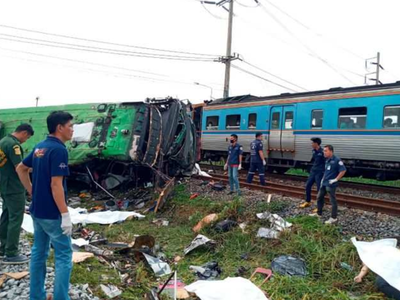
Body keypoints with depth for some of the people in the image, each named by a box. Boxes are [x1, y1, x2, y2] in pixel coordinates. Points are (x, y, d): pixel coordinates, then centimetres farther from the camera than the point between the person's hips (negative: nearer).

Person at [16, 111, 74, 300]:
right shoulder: (59, 150, -20)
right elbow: (56, 185, -24)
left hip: (37, 210, 9)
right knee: (64, 255, 2)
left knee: (38, 252, 16)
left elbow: (21, 169, 19)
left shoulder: (39, 147, 8)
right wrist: (65, 215, -21)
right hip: (52, 213, -9)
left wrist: (33, 192, 18)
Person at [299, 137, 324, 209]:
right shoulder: (314, 151, 6)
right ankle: (308, 202, 30)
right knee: (308, 186, 13)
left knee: (319, 189, -1)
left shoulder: (322, 152, -19)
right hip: (313, 171, 8)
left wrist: (324, 172, -16)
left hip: (320, 173, -8)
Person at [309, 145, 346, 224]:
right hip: (324, 183, 9)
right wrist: (323, 179, 14)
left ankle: (333, 218, 12)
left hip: (331, 184, -9)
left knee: (333, 201, 2)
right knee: (319, 198, 17)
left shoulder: (336, 160, -15)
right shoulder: (327, 160, 10)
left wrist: (336, 179, -17)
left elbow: (343, 170, -18)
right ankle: (318, 213, 32)